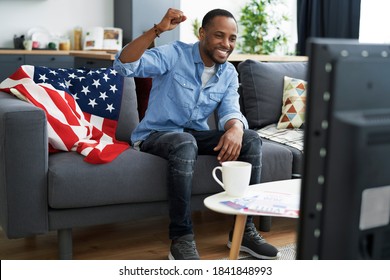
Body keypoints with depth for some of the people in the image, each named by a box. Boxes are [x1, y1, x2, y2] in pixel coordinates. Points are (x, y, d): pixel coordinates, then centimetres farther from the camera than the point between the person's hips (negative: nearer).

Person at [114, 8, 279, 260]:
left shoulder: (229, 74, 6)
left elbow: (231, 110, -7)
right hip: (156, 134, -5)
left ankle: (244, 229, -8)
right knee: (185, 144, -40)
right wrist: (157, 30, -37)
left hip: (196, 134, 6)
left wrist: (235, 128, -32)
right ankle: (182, 240, -31)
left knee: (251, 139, -14)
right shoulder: (174, 55, -13)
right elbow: (125, 66, -25)